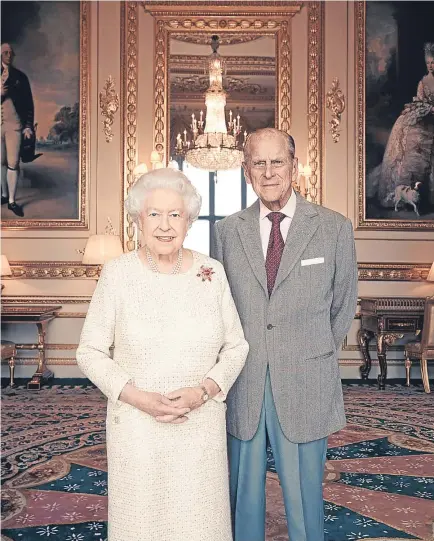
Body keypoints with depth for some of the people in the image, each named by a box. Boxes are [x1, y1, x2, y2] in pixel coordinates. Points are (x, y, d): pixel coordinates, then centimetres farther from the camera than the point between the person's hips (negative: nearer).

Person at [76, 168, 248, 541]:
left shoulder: (212, 272, -3)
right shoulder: (117, 274, -7)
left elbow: (236, 346, 3)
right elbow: (90, 352, -3)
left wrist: (203, 391, -13)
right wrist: (138, 398, -15)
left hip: (203, 426, 1)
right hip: (137, 427, -1)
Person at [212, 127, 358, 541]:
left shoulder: (335, 228, -2)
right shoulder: (226, 230, 3)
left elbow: (343, 305, 8)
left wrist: (315, 354, 9)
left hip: (305, 389, -1)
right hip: (241, 387, 2)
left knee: (304, 498, 11)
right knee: (242, 497, 15)